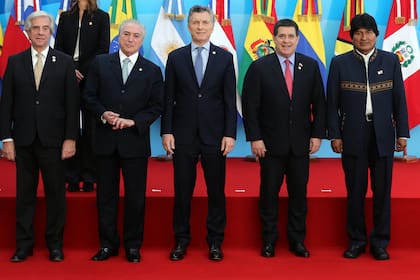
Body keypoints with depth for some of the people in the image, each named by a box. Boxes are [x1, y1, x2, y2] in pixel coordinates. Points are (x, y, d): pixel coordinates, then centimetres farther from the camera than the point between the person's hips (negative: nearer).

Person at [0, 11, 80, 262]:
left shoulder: (65, 62, 2)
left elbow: (72, 103, 0)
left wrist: (71, 138, -6)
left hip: (53, 139, -1)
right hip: (24, 139, 1)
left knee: (56, 194, 4)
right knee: (25, 194, 7)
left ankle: (55, 244, 16)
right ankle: (24, 245, 17)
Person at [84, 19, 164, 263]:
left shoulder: (152, 71, 4)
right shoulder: (100, 63, 6)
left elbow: (157, 106, 1)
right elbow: (89, 96, 5)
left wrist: (133, 121, -12)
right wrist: (103, 114, -13)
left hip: (135, 140, -1)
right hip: (106, 140, 1)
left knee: (136, 197, 4)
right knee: (106, 195, 7)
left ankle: (133, 246, 15)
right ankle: (108, 244, 18)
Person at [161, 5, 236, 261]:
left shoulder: (225, 58, 3)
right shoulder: (176, 57, 5)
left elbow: (230, 100, 1)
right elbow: (169, 98, 4)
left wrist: (230, 134, -5)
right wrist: (166, 131, -3)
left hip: (214, 135, 0)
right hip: (183, 135, 0)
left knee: (217, 190, 5)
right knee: (182, 190, 5)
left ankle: (215, 241, 16)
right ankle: (181, 240, 17)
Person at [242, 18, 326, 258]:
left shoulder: (310, 66, 4)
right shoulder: (259, 67, -4)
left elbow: (319, 103, 6)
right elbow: (250, 106, -5)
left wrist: (317, 134, -1)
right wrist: (255, 138, -10)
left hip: (301, 143, 2)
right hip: (271, 143, -2)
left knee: (299, 193, 8)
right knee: (269, 193, 6)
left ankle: (297, 240, 19)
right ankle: (269, 240, 17)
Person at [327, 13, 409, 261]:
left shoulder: (390, 61, 5)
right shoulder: (340, 63, 2)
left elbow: (399, 99, 5)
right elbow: (332, 103, 2)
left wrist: (402, 133, 1)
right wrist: (334, 135, -3)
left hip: (383, 136, 1)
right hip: (353, 136, -1)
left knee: (382, 191, 4)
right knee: (355, 192, 5)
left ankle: (380, 243, 15)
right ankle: (356, 241, 17)